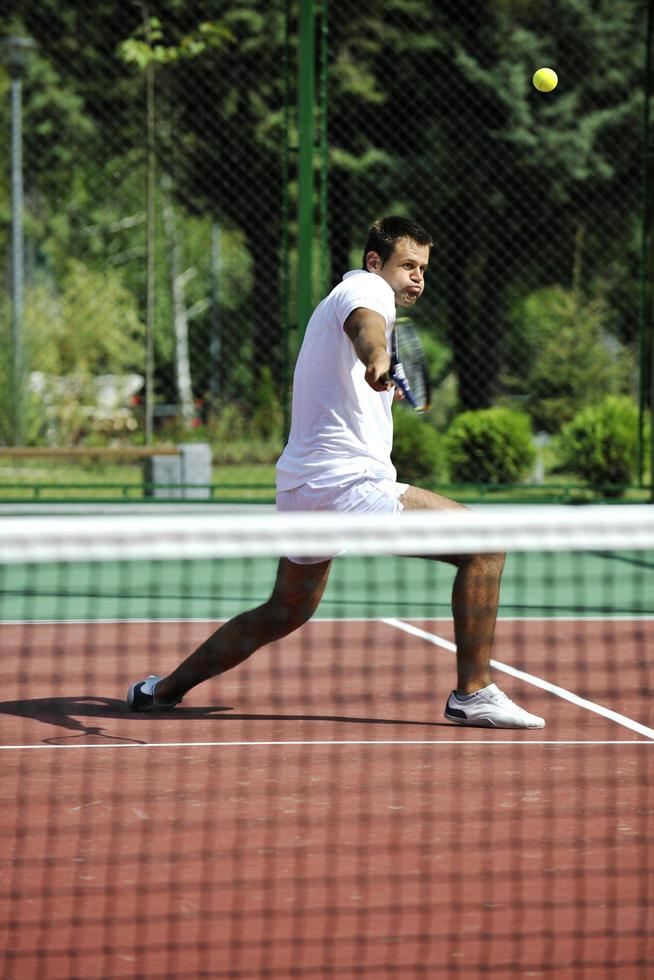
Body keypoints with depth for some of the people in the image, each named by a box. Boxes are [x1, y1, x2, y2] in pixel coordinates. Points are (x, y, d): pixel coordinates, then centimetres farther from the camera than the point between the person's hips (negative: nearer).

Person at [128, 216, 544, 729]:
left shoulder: (334, 301, 24)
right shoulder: (367, 288, -7)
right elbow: (365, 322, -33)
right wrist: (378, 359, -53)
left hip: (300, 486, 10)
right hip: (351, 482, -10)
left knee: (285, 612, 27)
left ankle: (161, 689, 30)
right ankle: (473, 693, -12)